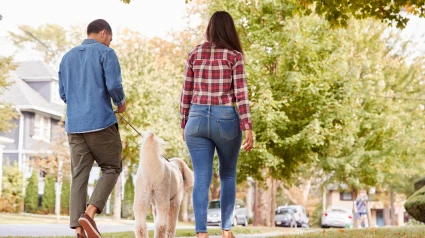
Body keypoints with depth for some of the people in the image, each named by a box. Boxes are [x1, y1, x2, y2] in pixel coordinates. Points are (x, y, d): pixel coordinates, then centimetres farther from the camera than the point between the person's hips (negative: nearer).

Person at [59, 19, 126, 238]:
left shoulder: (67, 57, 17)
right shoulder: (106, 53, -1)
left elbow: (63, 94, 18)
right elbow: (114, 86, -11)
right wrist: (121, 102, 8)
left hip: (74, 124, 5)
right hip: (101, 122, -5)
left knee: (79, 175, 4)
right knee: (111, 169, 6)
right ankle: (89, 213, -13)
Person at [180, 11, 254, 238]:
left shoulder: (195, 54, 7)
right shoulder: (234, 56, -2)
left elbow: (186, 93, 8)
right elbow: (241, 93, -7)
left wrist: (184, 124, 16)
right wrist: (248, 128, -7)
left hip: (197, 118, 2)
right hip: (225, 119, -1)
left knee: (201, 179, 0)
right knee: (228, 175, 17)